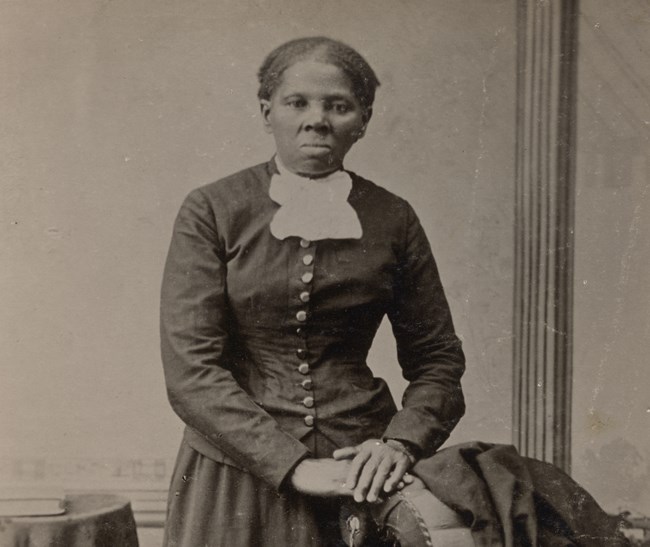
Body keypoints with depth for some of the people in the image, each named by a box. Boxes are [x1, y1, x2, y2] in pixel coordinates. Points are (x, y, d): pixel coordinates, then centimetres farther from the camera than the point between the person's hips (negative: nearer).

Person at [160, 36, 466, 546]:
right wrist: (293, 466, -18)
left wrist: (401, 442, -10)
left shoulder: (393, 219, 1)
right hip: (237, 476, -1)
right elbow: (190, 369, -11)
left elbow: (438, 357, 7)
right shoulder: (212, 211, -5)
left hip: (359, 475, 2)